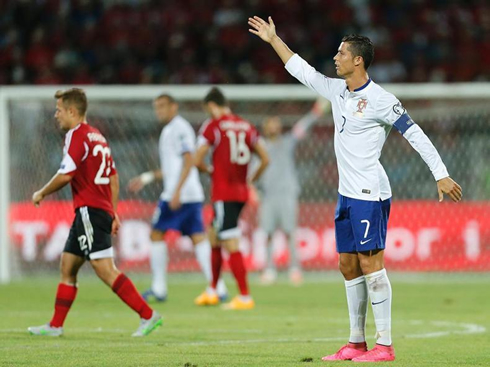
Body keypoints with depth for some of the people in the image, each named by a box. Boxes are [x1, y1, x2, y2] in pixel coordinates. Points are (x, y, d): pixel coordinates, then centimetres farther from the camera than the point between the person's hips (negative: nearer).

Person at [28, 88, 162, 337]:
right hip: (103, 211, 10)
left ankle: (148, 315, -16)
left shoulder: (77, 135, -11)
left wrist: (41, 194, -3)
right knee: (67, 266, 14)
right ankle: (55, 325, 18)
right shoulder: (97, 136, 18)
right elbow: (113, 178, 20)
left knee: (105, 269, -13)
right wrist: (113, 214, 21)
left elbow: (65, 175, -19)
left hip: (90, 211, -10)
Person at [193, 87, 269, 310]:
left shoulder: (213, 126, -8)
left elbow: (198, 161, -10)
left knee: (231, 245, -6)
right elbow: (265, 160, 9)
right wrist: (251, 180, 20)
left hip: (223, 194, -7)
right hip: (242, 193, 7)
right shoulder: (246, 126, 10)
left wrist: (209, 171, 10)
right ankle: (212, 291, 24)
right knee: (215, 238, 19)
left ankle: (245, 297, -9)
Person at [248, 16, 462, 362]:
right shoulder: (338, 90, 10)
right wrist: (274, 40, 28)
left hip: (370, 194, -9)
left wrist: (441, 175, -18)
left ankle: (384, 345, -9)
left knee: (370, 263, -11)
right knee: (348, 265, 9)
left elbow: (416, 135, -13)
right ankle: (356, 342, 15)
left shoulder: (380, 100, -14)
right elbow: (303, 71, 25)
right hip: (347, 193, 9)